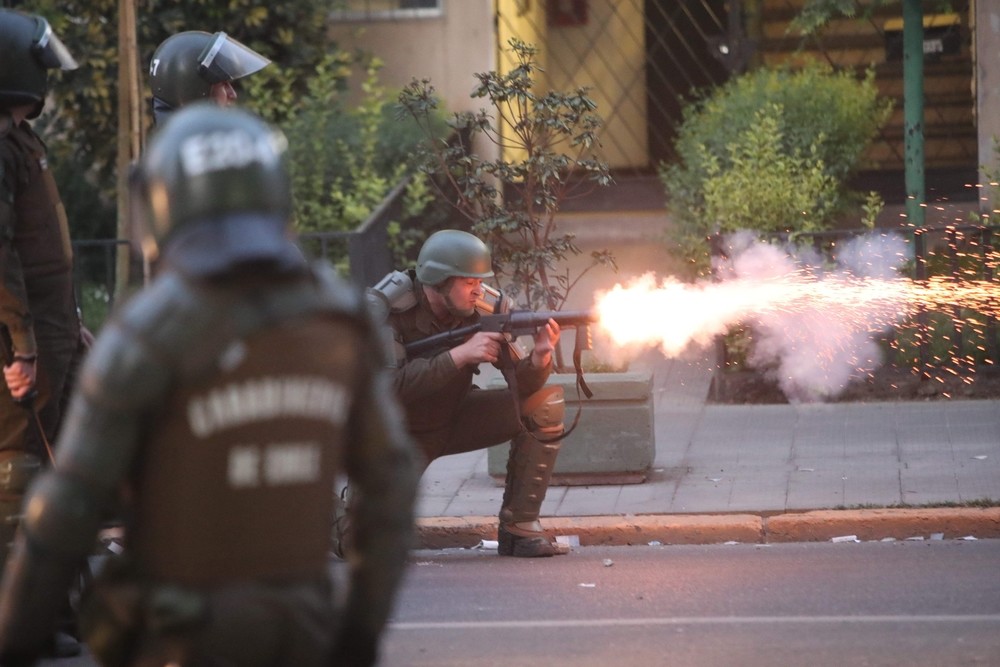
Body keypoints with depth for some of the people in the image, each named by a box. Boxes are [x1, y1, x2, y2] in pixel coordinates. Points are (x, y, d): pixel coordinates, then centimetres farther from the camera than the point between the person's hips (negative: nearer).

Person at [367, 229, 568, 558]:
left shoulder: (486, 306, -13)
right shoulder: (386, 308, -24)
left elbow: (521, 385, -14)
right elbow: (388, 385, -36)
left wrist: (539, 358, -37)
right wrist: (460, 354, -40)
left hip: (453, 418, 4)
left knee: (546, 402, -16)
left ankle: (518, 528, -8)